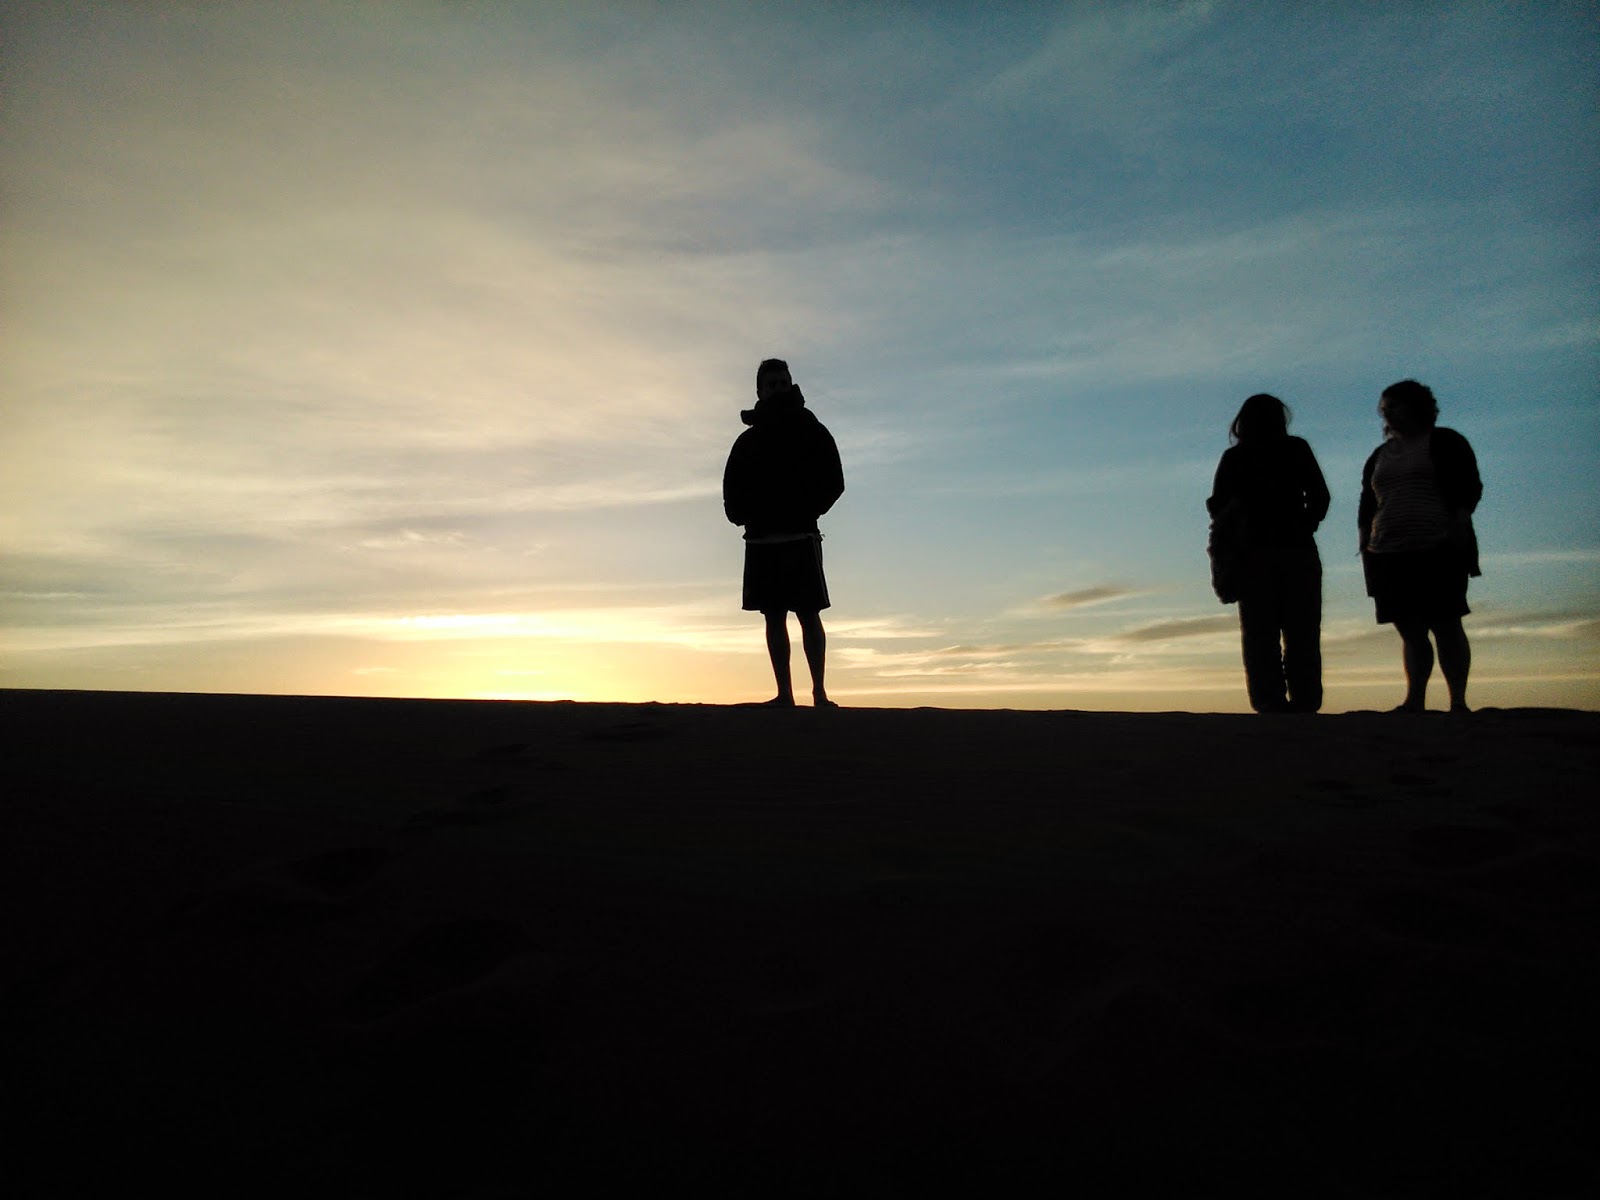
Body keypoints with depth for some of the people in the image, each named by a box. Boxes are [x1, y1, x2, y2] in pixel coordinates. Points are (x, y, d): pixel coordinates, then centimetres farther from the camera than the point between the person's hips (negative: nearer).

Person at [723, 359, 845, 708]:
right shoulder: (747, 440, 15)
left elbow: (833, 482, 1)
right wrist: (739, 513, -6)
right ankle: (784, 693, 5)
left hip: (800, 537, -3)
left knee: (808, 614, -7)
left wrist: (806, 511, -12)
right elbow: (732, 489, 13)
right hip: (760, 539, 3)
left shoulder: (812, 431, 8)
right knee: (774, 617, 2)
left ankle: (819, 692, -6)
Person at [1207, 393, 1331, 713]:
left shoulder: (1233, 458, 7)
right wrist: (1302, 528, 16)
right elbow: (1319, 497, 2)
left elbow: (1217, 506, 4)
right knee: (1302, 635, 2)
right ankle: (1304, 702, -4)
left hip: (1253, 555, 0)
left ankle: (1270, 702, -6)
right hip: (1297, 552, 0)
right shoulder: (1297, 450, 6)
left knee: (1260, 638, 1)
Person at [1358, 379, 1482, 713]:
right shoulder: (1379, 455, 21)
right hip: (1389, 556, 5)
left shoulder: (1445, 442, 6)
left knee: (1445, 624, -7)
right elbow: (1367, 504, 19)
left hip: (1438, 551, -5)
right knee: (1411, 630, 2)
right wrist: (1364, 543, 9)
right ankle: (1414, 701, 0)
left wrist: (1459, 524, -13)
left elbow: (1470, 487, -1)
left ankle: (1458, 702, -5)